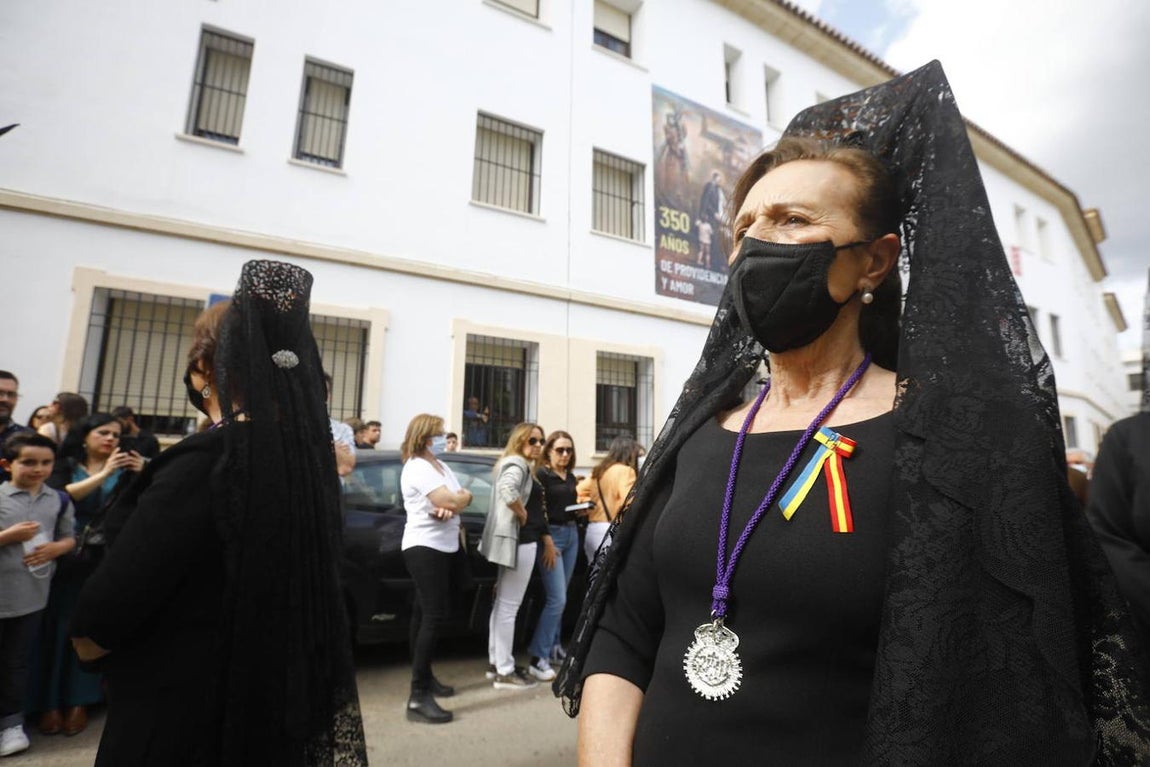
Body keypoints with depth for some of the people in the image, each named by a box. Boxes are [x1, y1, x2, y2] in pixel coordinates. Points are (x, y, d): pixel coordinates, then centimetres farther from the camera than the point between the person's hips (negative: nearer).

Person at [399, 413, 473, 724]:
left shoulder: (440, 466, 13)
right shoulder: (417, 468, -18)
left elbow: (458, 500, 8)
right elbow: (453, 501, -26)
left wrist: (449, 507, -15)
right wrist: (462, 498, -3)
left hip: (441, 547, 10)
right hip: (425, 547, -9)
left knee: (425, 613, 17)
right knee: (433, 616, -12)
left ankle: (424, 677, 30)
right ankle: (418, 697, -9)